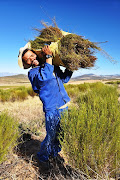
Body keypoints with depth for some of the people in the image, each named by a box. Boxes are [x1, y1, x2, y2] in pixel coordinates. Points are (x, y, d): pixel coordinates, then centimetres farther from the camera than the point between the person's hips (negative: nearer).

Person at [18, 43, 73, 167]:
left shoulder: (53, 67, 12)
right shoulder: (32, 73, -7)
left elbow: (64, 79, 25)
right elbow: (45, 77, -30)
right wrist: (48, 57, -22)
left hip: (64, 107, 6)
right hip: (52, 110, -6)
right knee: (51, 136, 4)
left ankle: (54, 153, 44)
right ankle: (42, 156, 34)